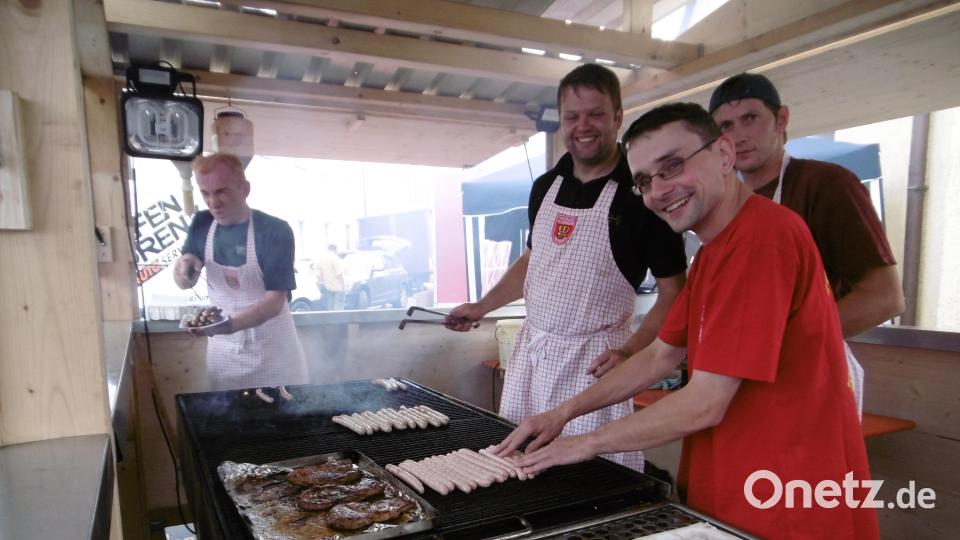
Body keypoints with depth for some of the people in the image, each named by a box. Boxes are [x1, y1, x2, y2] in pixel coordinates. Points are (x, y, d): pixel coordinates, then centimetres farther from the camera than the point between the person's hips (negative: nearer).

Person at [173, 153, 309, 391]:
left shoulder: (275, 230, -18)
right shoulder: (202, 224, -2)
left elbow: (275, 301, -21)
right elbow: (186, 283, 9)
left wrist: (231, 324, -37)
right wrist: (183, 265, -13)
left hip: (271, 351, -4)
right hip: (223, 349, 4)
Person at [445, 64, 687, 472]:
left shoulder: (640, 194, -11)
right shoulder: (545, 187, 7)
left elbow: (673, 294, -9)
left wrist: (630, 352, -21)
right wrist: (481, 307, 14)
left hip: (593, 360, -5)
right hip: (531, 348, 6)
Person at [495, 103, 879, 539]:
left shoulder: (761, 237, -24)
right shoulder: (713, 251, 9)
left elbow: (704, 405, -25)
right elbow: (660, 356, 11)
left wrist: (588, 442, -11)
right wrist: (564, 413, 3)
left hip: (786, 505, -9)